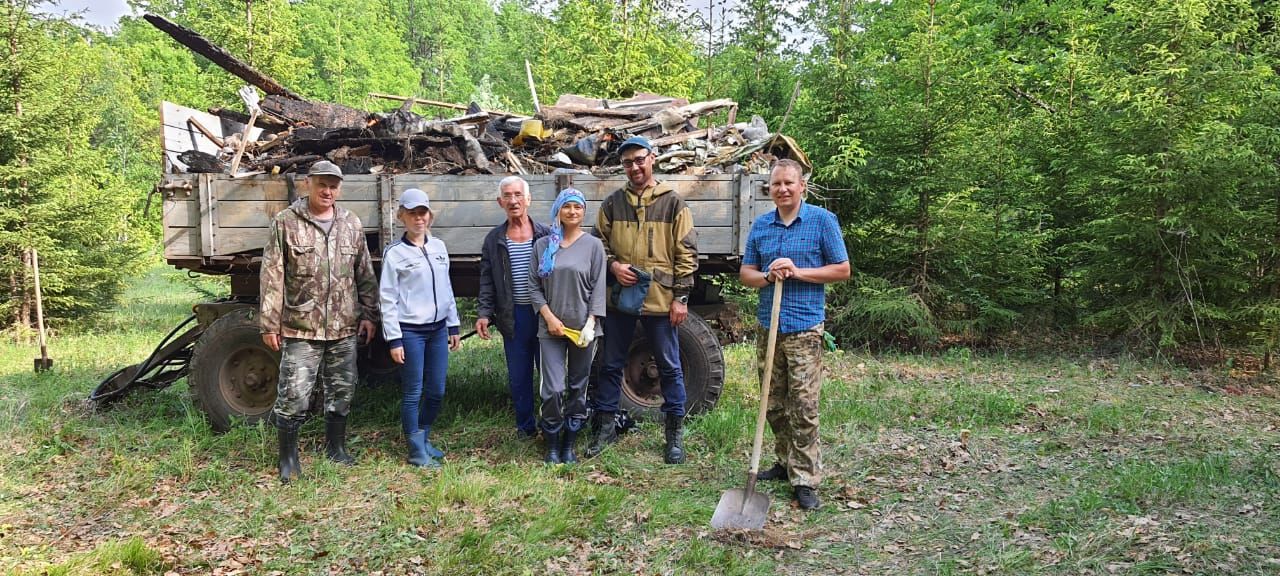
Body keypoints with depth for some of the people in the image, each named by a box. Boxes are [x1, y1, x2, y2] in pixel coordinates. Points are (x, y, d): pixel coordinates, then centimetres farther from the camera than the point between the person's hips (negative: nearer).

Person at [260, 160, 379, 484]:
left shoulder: (351, 224, 9)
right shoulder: (285, 223, -3)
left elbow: (365, 275, 13)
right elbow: (272, 277, -5)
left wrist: (368, 315, 9)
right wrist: (269, 323, -7)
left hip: (344, 328, 4)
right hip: (301, 328, -4)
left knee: (341, 393, 14)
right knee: (294, 396, -3)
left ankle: (336, 449, 31)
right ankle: (288, 457, 14)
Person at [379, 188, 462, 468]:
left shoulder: (439, 247, 9)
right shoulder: (394, 253, -6)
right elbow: (387, 298, -7)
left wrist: (453, 326, 14)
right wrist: (393, 339, -11)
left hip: (438, 329, 5)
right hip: (410, 331, -5)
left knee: (436, 391, 9)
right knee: (413, 393, 1)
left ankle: (424, 439, 28)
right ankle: (417, 451, 11)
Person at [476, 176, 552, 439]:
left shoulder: (546, 235, -2)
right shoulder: (494, 239, 5)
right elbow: (487, 281, 7)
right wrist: (484, 313, -4)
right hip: (513, 316, 2)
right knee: (518, 376, 10)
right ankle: (525, 426, 24)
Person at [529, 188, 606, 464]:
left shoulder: (593, 245, 2)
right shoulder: (543, 245, 6)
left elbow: (598, 288, -2)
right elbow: (534, 286, 5)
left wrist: (590, 323, -11)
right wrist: (549, 317, -7)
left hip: (582, 327, 0)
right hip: (551, 328, 0)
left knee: (577, 389, 7)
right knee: (553, 389, -6)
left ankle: (569, 445, 20)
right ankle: (552, 445, 10)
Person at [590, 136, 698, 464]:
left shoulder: (672, 202, -1)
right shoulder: (613, 203, 7)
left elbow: (687, 253, -2)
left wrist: (681, 298, -6)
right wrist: (613, 265, -5)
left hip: (660, 299, -3)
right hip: (620, 298, 3)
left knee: (670, 368, 6)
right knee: (611, 365, 11)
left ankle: (675, 434, 18)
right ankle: (604, 427, 24)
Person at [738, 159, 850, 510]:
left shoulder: (823, 221, -2)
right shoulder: (760, 225, 10)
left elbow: (842, 270, -2)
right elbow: (745, 273, 14)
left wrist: (797, 272, -13)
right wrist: (766, 277, -9)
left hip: (804, 327, -5)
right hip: (767, 325, 5)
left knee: (803, 406, -6)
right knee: (773, 404, 12)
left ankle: (805, 479, 0)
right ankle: (786, 462, 27)